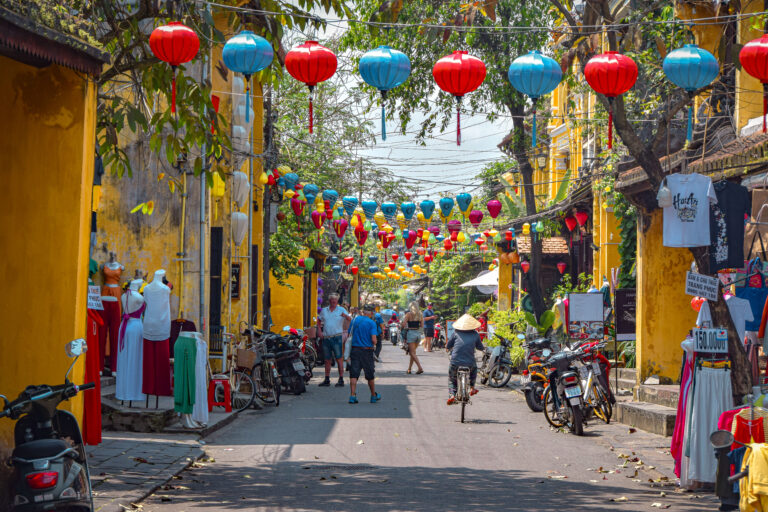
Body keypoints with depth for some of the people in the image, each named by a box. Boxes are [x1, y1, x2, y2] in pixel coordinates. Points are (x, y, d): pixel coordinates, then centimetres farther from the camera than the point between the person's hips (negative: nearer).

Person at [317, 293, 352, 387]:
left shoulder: (341, 310, 2)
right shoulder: (324, 310, 13)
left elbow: (350, 320, -10)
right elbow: (319, 320, 27)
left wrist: (345, 316, -32)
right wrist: (320, 330, 12)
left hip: (337, 338, -4)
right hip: (326, 338, 4)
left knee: (339, 359, -9)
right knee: (327, 360, 10)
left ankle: (341, 380, -8)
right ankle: (327, 380, 17)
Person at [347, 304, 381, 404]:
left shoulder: (355, 320, 5)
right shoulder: (371, 323, -8)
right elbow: (373, 339, -17)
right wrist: (374, 344, 6)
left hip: (354, 350, 3)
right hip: (367, 351, -3)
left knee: (353, 374, 0)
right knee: (370, 375, 12)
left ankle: (352, 396, -11)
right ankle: (374, 396, 25)